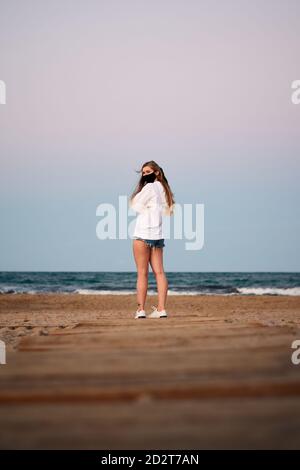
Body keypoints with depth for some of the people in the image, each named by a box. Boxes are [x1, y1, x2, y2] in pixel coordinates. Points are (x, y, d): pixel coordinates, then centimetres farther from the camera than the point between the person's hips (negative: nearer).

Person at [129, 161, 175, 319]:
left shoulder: (149, 187, -8)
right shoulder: (162, 188, 15)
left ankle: (141, 309, -5)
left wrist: (140, 187, -1)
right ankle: (161, 309, -3)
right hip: (157, 235, 7)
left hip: (143, 235, -7)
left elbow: (136, 206, -4)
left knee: (142, 273, -5)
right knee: (159, 272, 1)